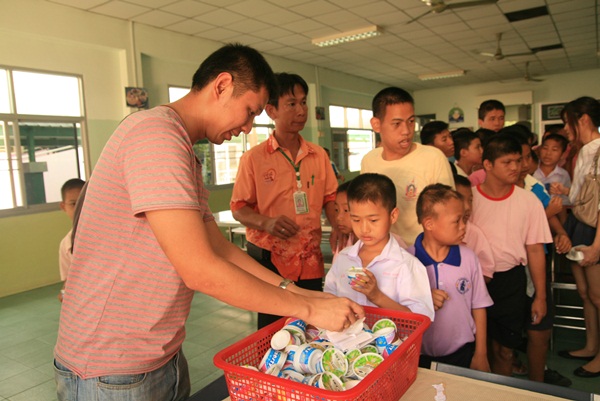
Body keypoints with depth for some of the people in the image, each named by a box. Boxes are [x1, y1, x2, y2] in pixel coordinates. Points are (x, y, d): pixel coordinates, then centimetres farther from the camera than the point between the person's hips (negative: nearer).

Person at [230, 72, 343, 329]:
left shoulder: (318, 155, 8)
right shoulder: (254, 158, -4)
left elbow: (329, 197, 13)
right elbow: (238, 208, -2)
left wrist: (337, 227, -6)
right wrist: (266, 223, -20)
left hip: (310, 258, 4)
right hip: (268, 258, -3)